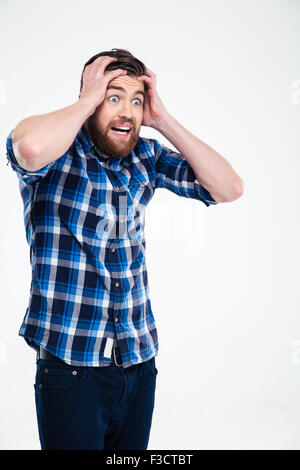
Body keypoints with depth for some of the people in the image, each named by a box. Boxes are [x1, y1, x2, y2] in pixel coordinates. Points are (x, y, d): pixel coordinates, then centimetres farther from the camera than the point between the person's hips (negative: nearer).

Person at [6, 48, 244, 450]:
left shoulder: (145, 157, 5)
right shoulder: (58, 154, -9)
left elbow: (229, 188, -1)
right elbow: (30, 146, -35)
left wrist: (163, 120, -6)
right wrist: (88, 100, -17)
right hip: (70, 361, -5)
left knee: (132, 450, 17)